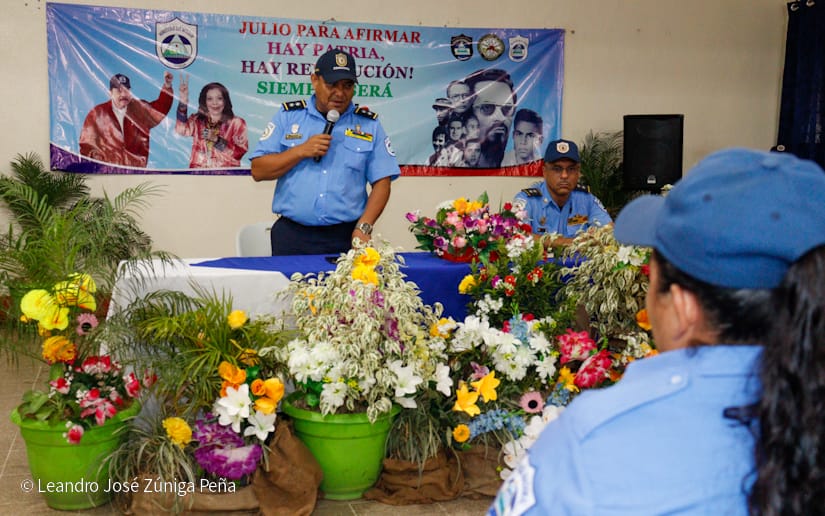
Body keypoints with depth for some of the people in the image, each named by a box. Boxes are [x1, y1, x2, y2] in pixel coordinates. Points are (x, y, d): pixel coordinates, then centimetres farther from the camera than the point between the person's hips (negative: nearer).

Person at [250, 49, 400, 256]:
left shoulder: (369, 124, 7)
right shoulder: (288, 115, 7)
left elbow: (382, 182, 3)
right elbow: (258, 171, 3)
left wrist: (363, 227, -10)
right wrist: (301, 151, -9)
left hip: (346, 238, 0)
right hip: (292, 236, 0)